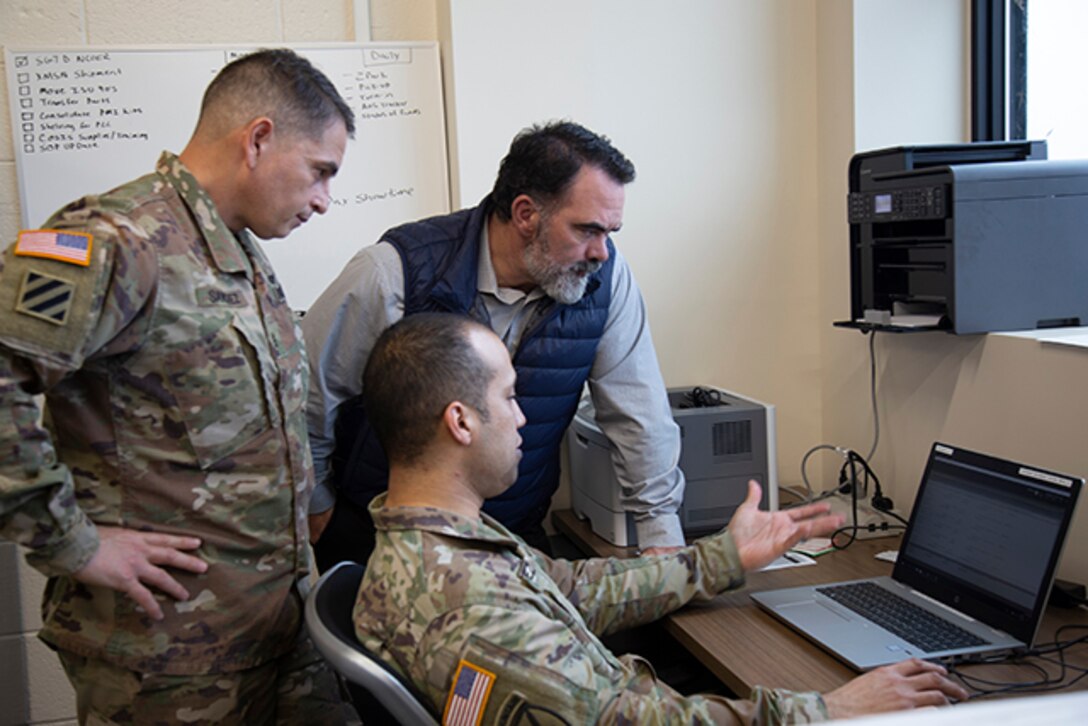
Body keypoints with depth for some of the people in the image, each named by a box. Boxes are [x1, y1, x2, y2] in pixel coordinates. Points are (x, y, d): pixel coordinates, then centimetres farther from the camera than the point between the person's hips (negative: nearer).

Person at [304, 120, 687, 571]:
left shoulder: (606, 279, -11)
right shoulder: (393, 274, -20)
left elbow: (640, 415, -4)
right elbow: (307, 394, -8)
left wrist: (662, 539, -5)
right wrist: (317, 510, 2)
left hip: (516, 534, 3)